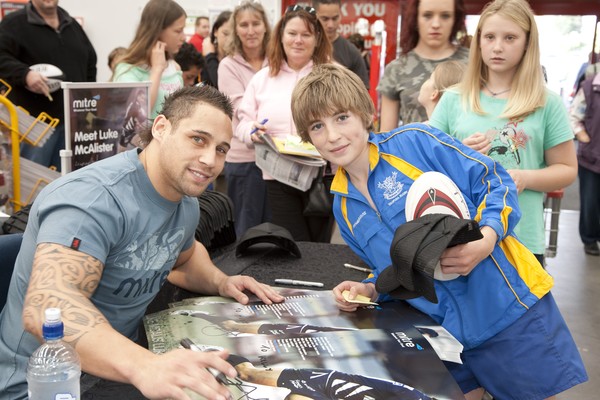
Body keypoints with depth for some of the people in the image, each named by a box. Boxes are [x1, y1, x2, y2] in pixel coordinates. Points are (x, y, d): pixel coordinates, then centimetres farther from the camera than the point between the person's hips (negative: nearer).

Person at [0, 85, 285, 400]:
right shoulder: (95, 198, -24)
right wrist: (144, 367, -52)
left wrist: (219, 282, 2)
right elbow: (46, 305, -38)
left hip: (119, 366, 7)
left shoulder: (186, 202, 1)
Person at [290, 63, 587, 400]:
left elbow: (494, 181, -9)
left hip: (510, 303, -4)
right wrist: (368, 290, -2)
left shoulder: (415, 141, -9)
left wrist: (486, 240, -25)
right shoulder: (344, 209, 7)